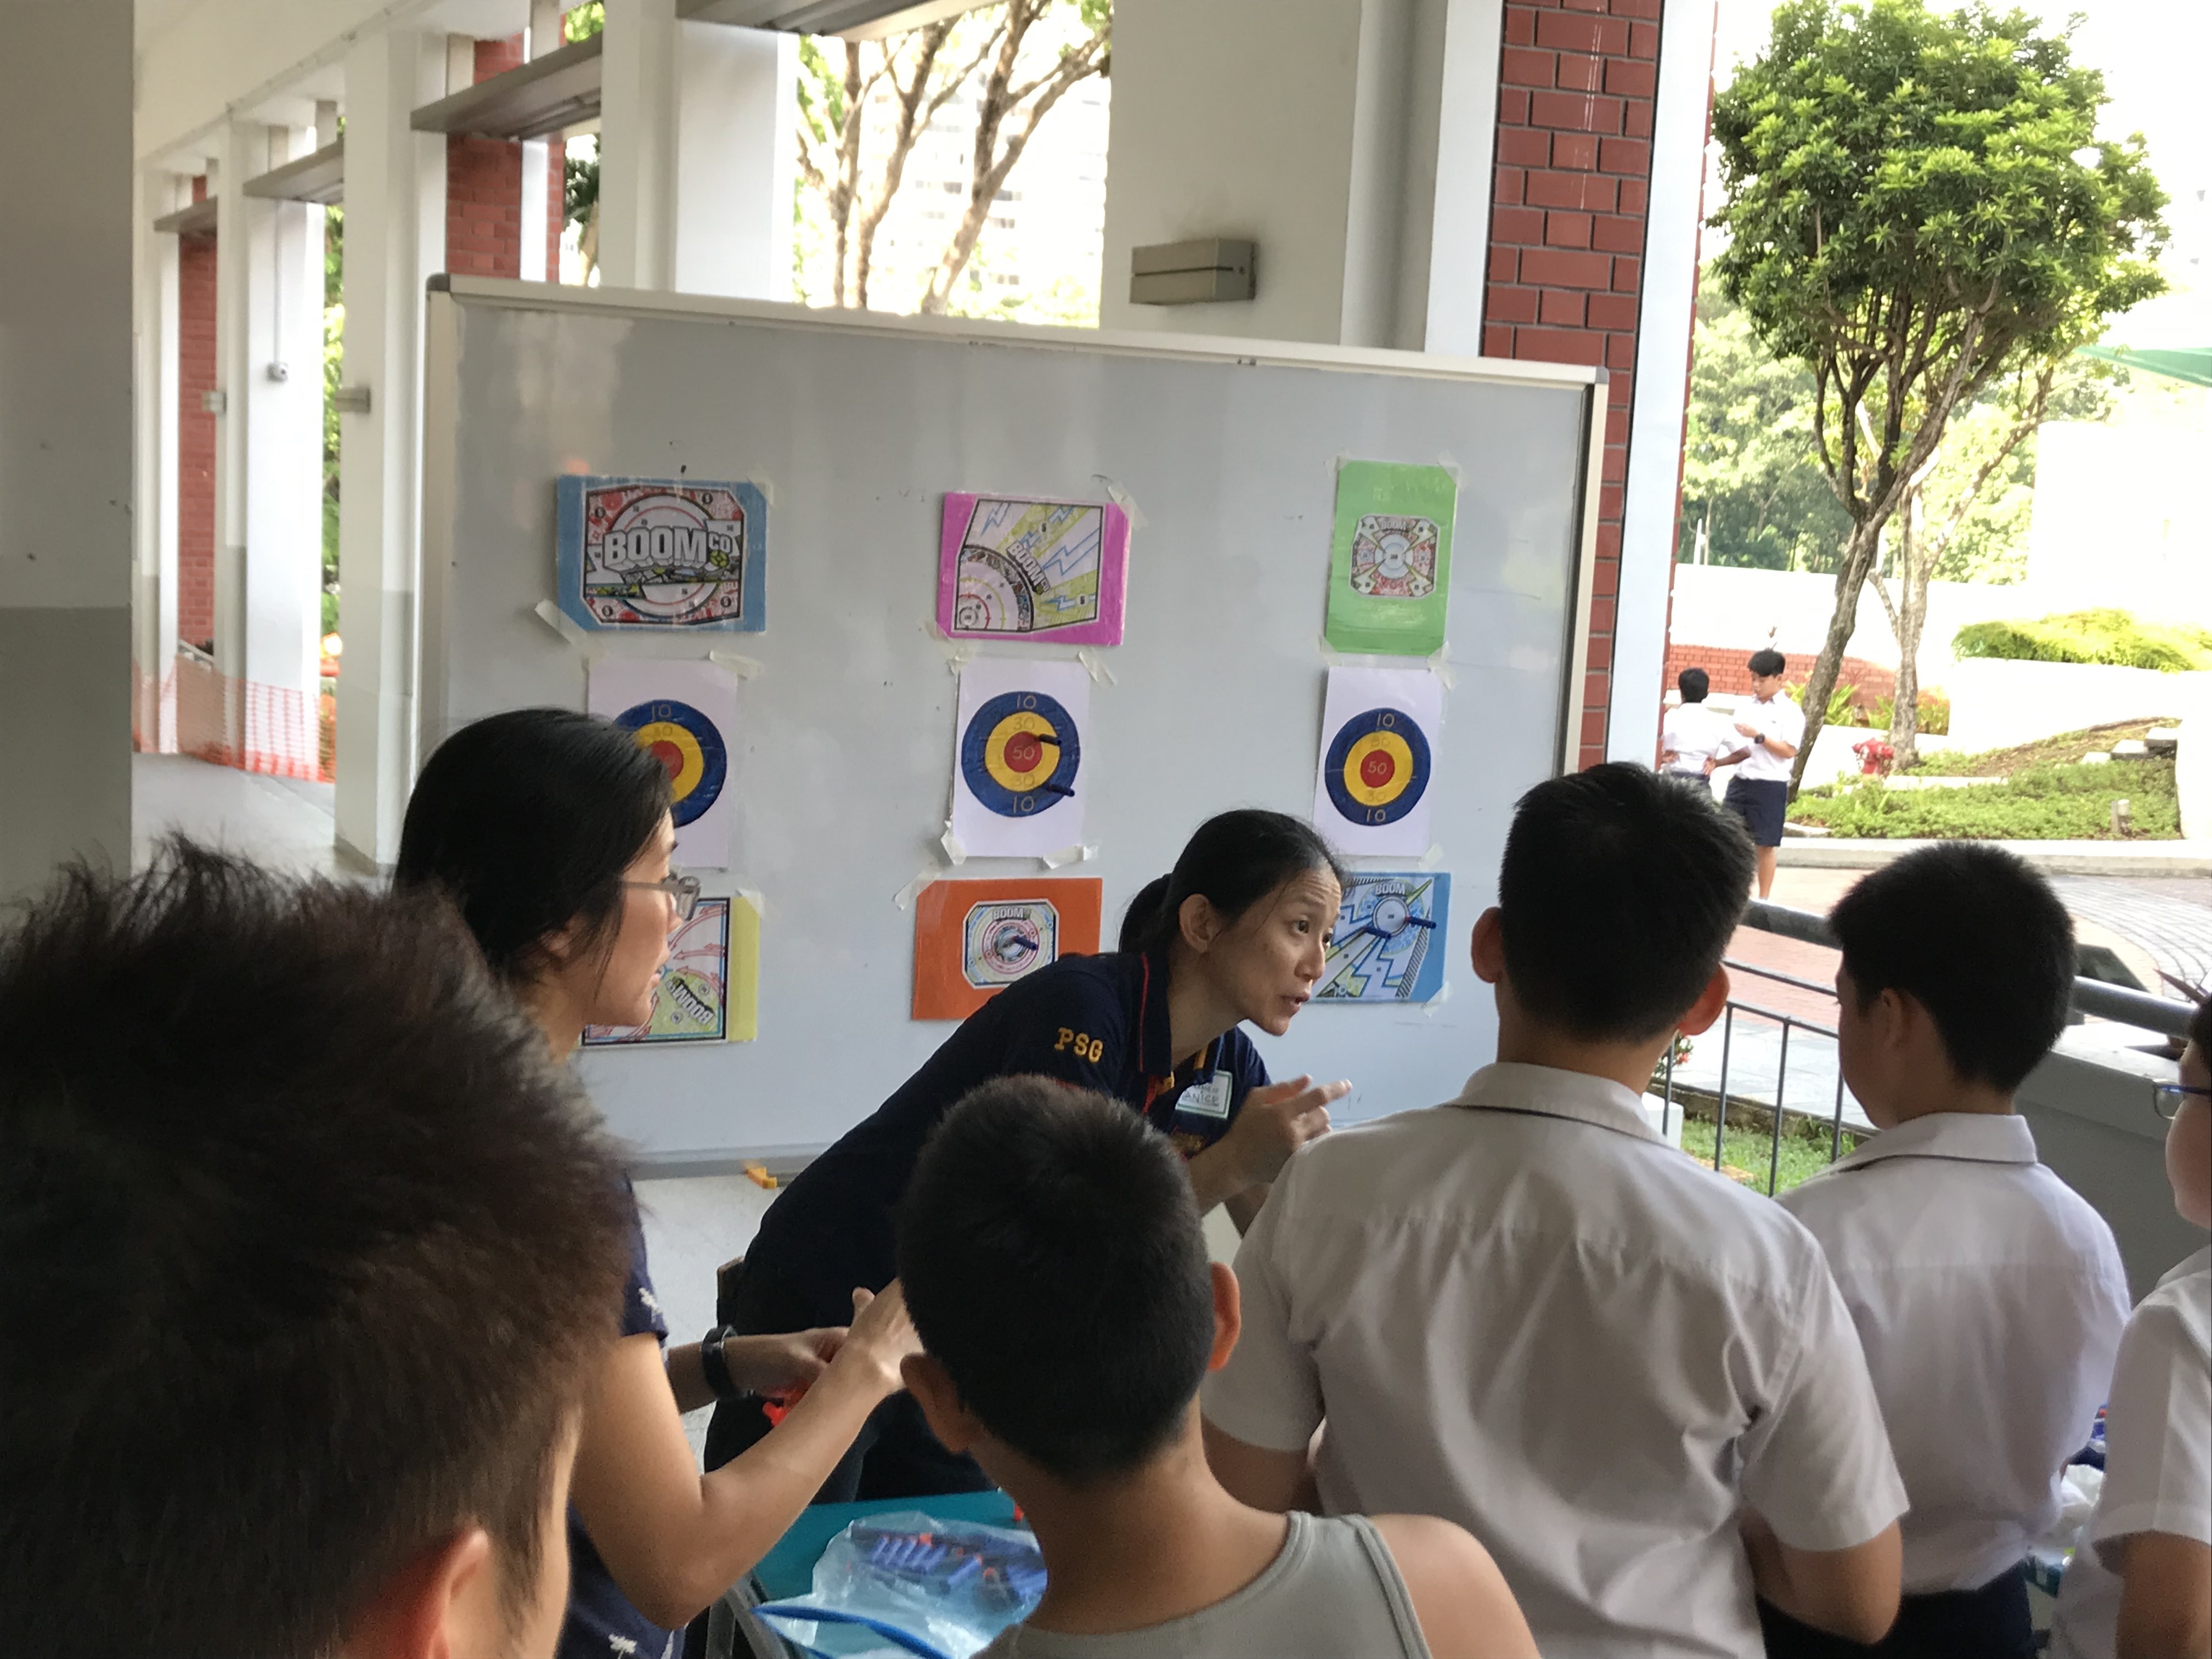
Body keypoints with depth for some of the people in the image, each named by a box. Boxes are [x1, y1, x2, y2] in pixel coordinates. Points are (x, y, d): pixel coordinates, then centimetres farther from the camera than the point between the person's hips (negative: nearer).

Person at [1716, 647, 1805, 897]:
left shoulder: (1790, 712, -3)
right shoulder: (1748, 707, 11)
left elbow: (1790, 751, -12)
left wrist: (1758, 736, -20)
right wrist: (1717, 762, 0)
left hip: (1770, 785, -5)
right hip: (1741, 781, 5)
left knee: (1765, 845, 3)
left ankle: (1763, 900, 10)